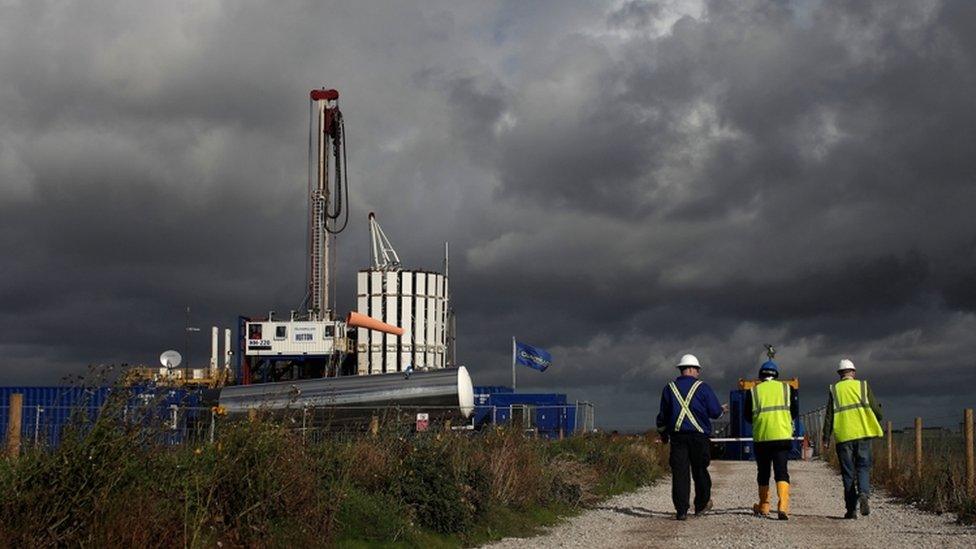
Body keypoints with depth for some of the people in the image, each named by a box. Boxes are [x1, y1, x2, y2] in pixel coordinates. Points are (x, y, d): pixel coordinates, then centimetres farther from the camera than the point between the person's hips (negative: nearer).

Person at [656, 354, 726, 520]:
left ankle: (681, 510, -6)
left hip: (677, 436, 2)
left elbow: (663, 415, 13)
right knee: (700, 471, 12)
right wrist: (723, 409, 22)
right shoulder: (702, 387, -1)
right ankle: (701, 505, 22)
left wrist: (663, 433, 27)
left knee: (679, 473, -1)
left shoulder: (669, 388, 8)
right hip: (699, 436, -2)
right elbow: (715, 412, -1)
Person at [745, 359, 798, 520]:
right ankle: (783, 506, -22)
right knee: (782, 471, -4)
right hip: (783, 436, 0)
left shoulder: (753, 391, 5)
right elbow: (795, 413, 10)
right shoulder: (787, 388, 7)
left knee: (763, 472, 15)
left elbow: (748, 416, 10)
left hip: (761, 438, 0)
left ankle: (763, 506, 23)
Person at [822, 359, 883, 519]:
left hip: (843, 436, 0)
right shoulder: (863, 386, 4)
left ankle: (851, 509, 4)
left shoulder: (834, 390, 5)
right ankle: (864, 494, -21)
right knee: (863, 467, 7)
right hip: (862, 433, 0)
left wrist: (826, 438, 5)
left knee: (848, 472, 6)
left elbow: (829, 416, 2)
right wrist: (877, 421, 25)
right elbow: (876, 410, 3)